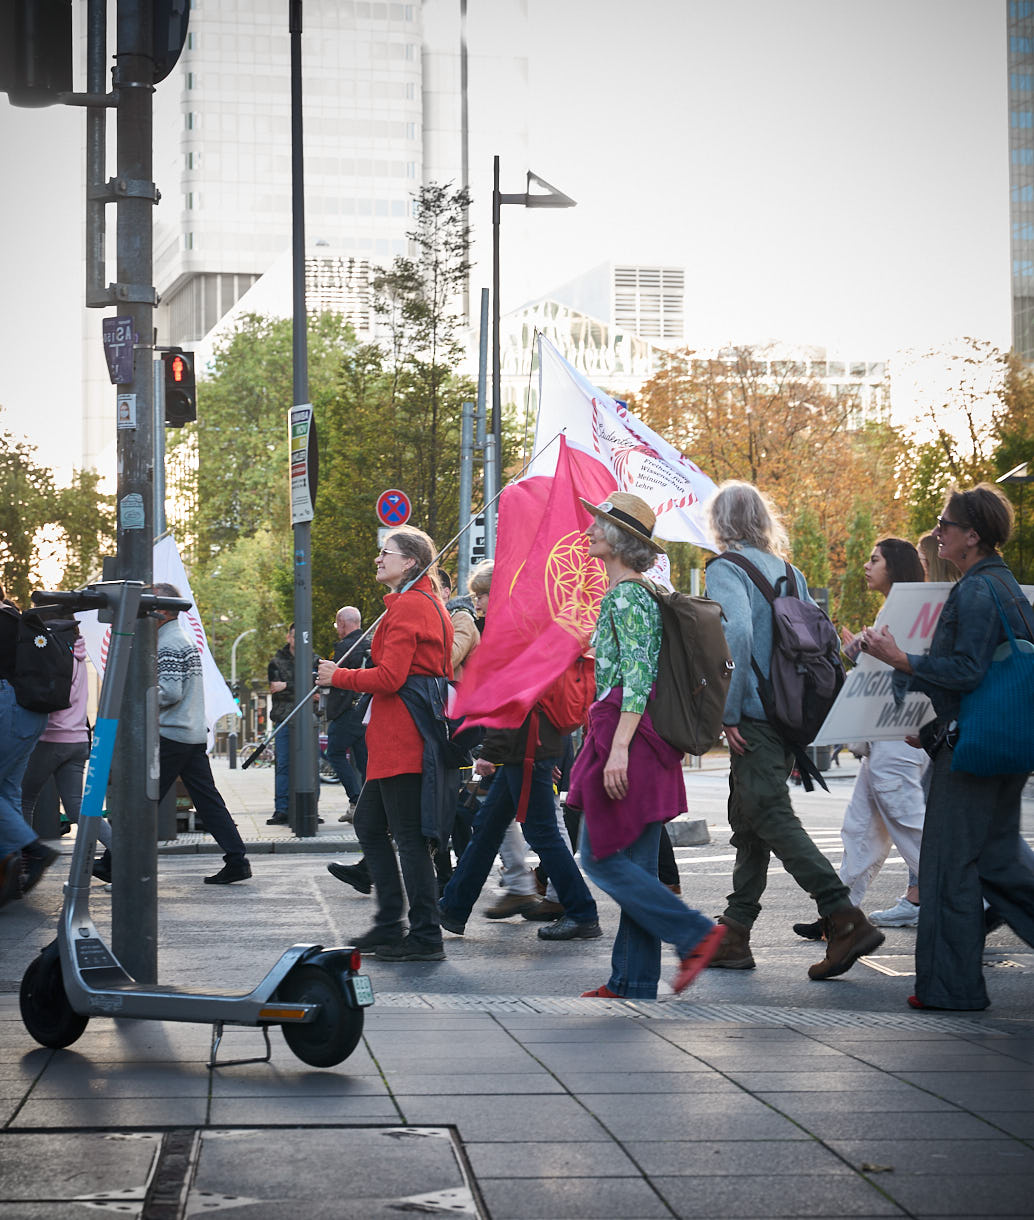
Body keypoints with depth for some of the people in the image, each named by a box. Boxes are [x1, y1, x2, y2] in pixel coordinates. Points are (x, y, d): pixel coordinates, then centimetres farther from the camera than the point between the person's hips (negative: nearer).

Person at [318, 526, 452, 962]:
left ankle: (425, 938, -3)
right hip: (399, 741, 11)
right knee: (368, 823, 16)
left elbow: (389, 677, -19)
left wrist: (338, 677, -5)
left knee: (408, 836, -7)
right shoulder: (428, 604, 19)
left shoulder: (407, 606, -13)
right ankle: (389, 925, 19)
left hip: (402, 738, -11)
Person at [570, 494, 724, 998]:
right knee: (634, 864, 8)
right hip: (640, 740, 10)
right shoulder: (636, 592, 19)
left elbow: (638, 674, -19)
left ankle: (695, 933, -7)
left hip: (630, 735, -10)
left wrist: (619, 748, -25)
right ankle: (632, 982, 10)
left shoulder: (626, 595, -11)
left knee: (602, 856, -7)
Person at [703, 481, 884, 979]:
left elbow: (737, 633, -21)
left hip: (754, 716, -8)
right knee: (749, 821, 13)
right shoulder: (788, 571, 16)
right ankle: (734, 935, 16)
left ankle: (846, 920, -19)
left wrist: (729, 712, -17)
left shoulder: (725, 569, -6)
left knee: (772, 818, -10)